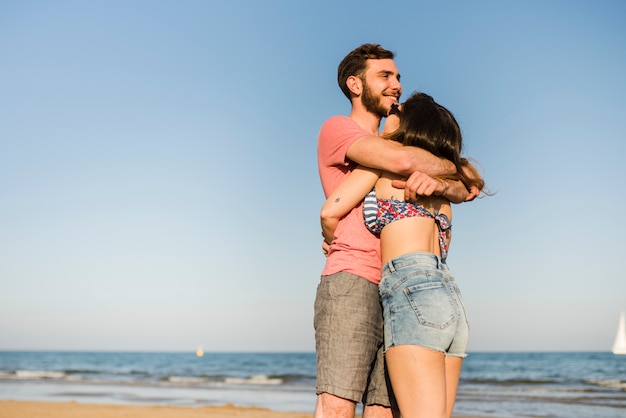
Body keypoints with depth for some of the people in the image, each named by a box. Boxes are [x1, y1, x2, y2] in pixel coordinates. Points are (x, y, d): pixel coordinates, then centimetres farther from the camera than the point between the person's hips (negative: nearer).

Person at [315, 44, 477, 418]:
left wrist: (433, 180, -11)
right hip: (351, 281, -7)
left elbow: (464, 191, 14)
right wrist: (453, 168, 7)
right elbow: (401, 160, -14)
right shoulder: (337, 129, 6)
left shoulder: (392, 146, 27)